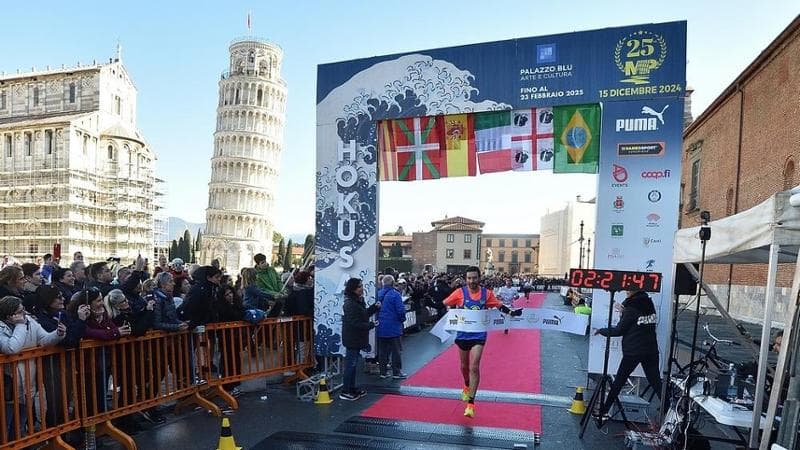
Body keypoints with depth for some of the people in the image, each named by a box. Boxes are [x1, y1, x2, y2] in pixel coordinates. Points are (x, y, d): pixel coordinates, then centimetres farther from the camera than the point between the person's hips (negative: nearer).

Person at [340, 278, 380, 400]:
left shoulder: (359, 301, 9)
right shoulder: (350, 304, -23)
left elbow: (364, 314, 18)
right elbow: (354, 323, -25)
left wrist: (374, 307, 6)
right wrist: (370, 325, -19)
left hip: (357, 338, 10)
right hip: (352, 338, -10)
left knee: (353, 363, 17)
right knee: (351, 364, -2)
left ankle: (352, 388, 28)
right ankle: (346, 392, 7)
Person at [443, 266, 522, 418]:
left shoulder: (487, 293, -6)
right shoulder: (460, 292, -9)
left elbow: (499, 305, 6)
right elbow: (445, 303, 2)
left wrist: (511, 312, -7)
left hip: (479, 334, -1)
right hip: (463, 334, 1)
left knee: (474, 367, -12)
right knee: (464, 366, 19)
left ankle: (471, 403, -5)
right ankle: (467, 387, 50)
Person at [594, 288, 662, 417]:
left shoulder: (631, 308, -12)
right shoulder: (649, 304, 4)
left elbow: (619, 330, -7)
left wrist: (601, 331, 6)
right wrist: (624, 311, 16)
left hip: (633, 352, -5)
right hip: (651, 351, 5)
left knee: (618, 382, 5)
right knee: (656, 382, 10)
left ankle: (604, 410, 12)